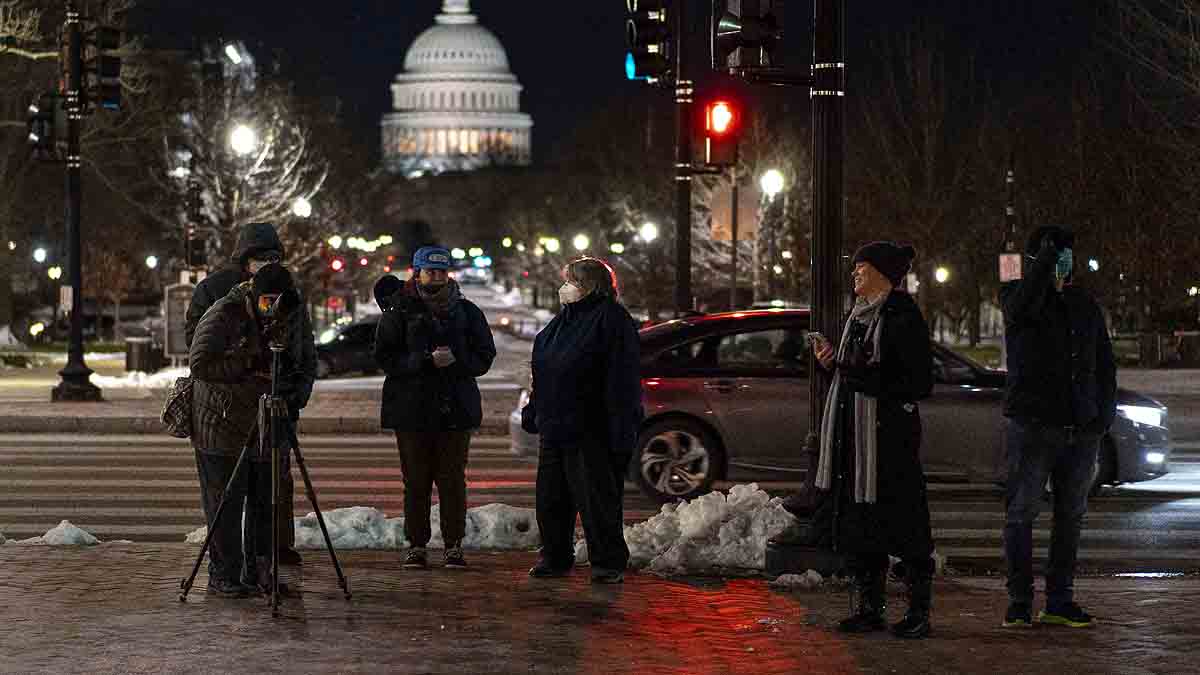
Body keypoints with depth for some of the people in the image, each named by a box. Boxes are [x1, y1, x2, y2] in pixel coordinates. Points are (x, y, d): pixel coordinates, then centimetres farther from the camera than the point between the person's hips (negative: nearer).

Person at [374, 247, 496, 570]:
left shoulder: (466, 311, 9)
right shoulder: (399, 310, 3)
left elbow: (484, 357, 6)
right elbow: (385, 357, -6)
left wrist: (455, 359, -14)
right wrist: (427, 361, -19)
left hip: (455, 409, 1)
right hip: (411, 407, -1)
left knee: (453, 479, 2)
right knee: (416, 481, 1)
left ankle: (453, 545, 8)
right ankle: (416, 546, 8)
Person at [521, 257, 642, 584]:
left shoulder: (611, 320, -11)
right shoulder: (562, 322, 16)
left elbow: (621, 380, -16)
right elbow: (543, 375, 23)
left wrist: (620, 431, -21)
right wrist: (534, 411, 18)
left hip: (591, 433, -8)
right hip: (554, 428, 9)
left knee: (597, 500, -3)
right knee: (551, 498, 12)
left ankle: (609, 563, 6)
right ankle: (555, 557, 24)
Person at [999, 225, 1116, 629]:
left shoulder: (1085, 305, 14)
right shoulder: (1015, 294, 0)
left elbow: (1105, 364, 19)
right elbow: (1021, 308, -26)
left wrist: (1105, 413, 7)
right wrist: (1045, 260, -29)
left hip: (1082, 429, 5)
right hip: (1032, 425, -5)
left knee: (1071, 515, 7)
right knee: (1021, 513, -3)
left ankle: (1060, 601, 14)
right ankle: (1019, 601, 3)